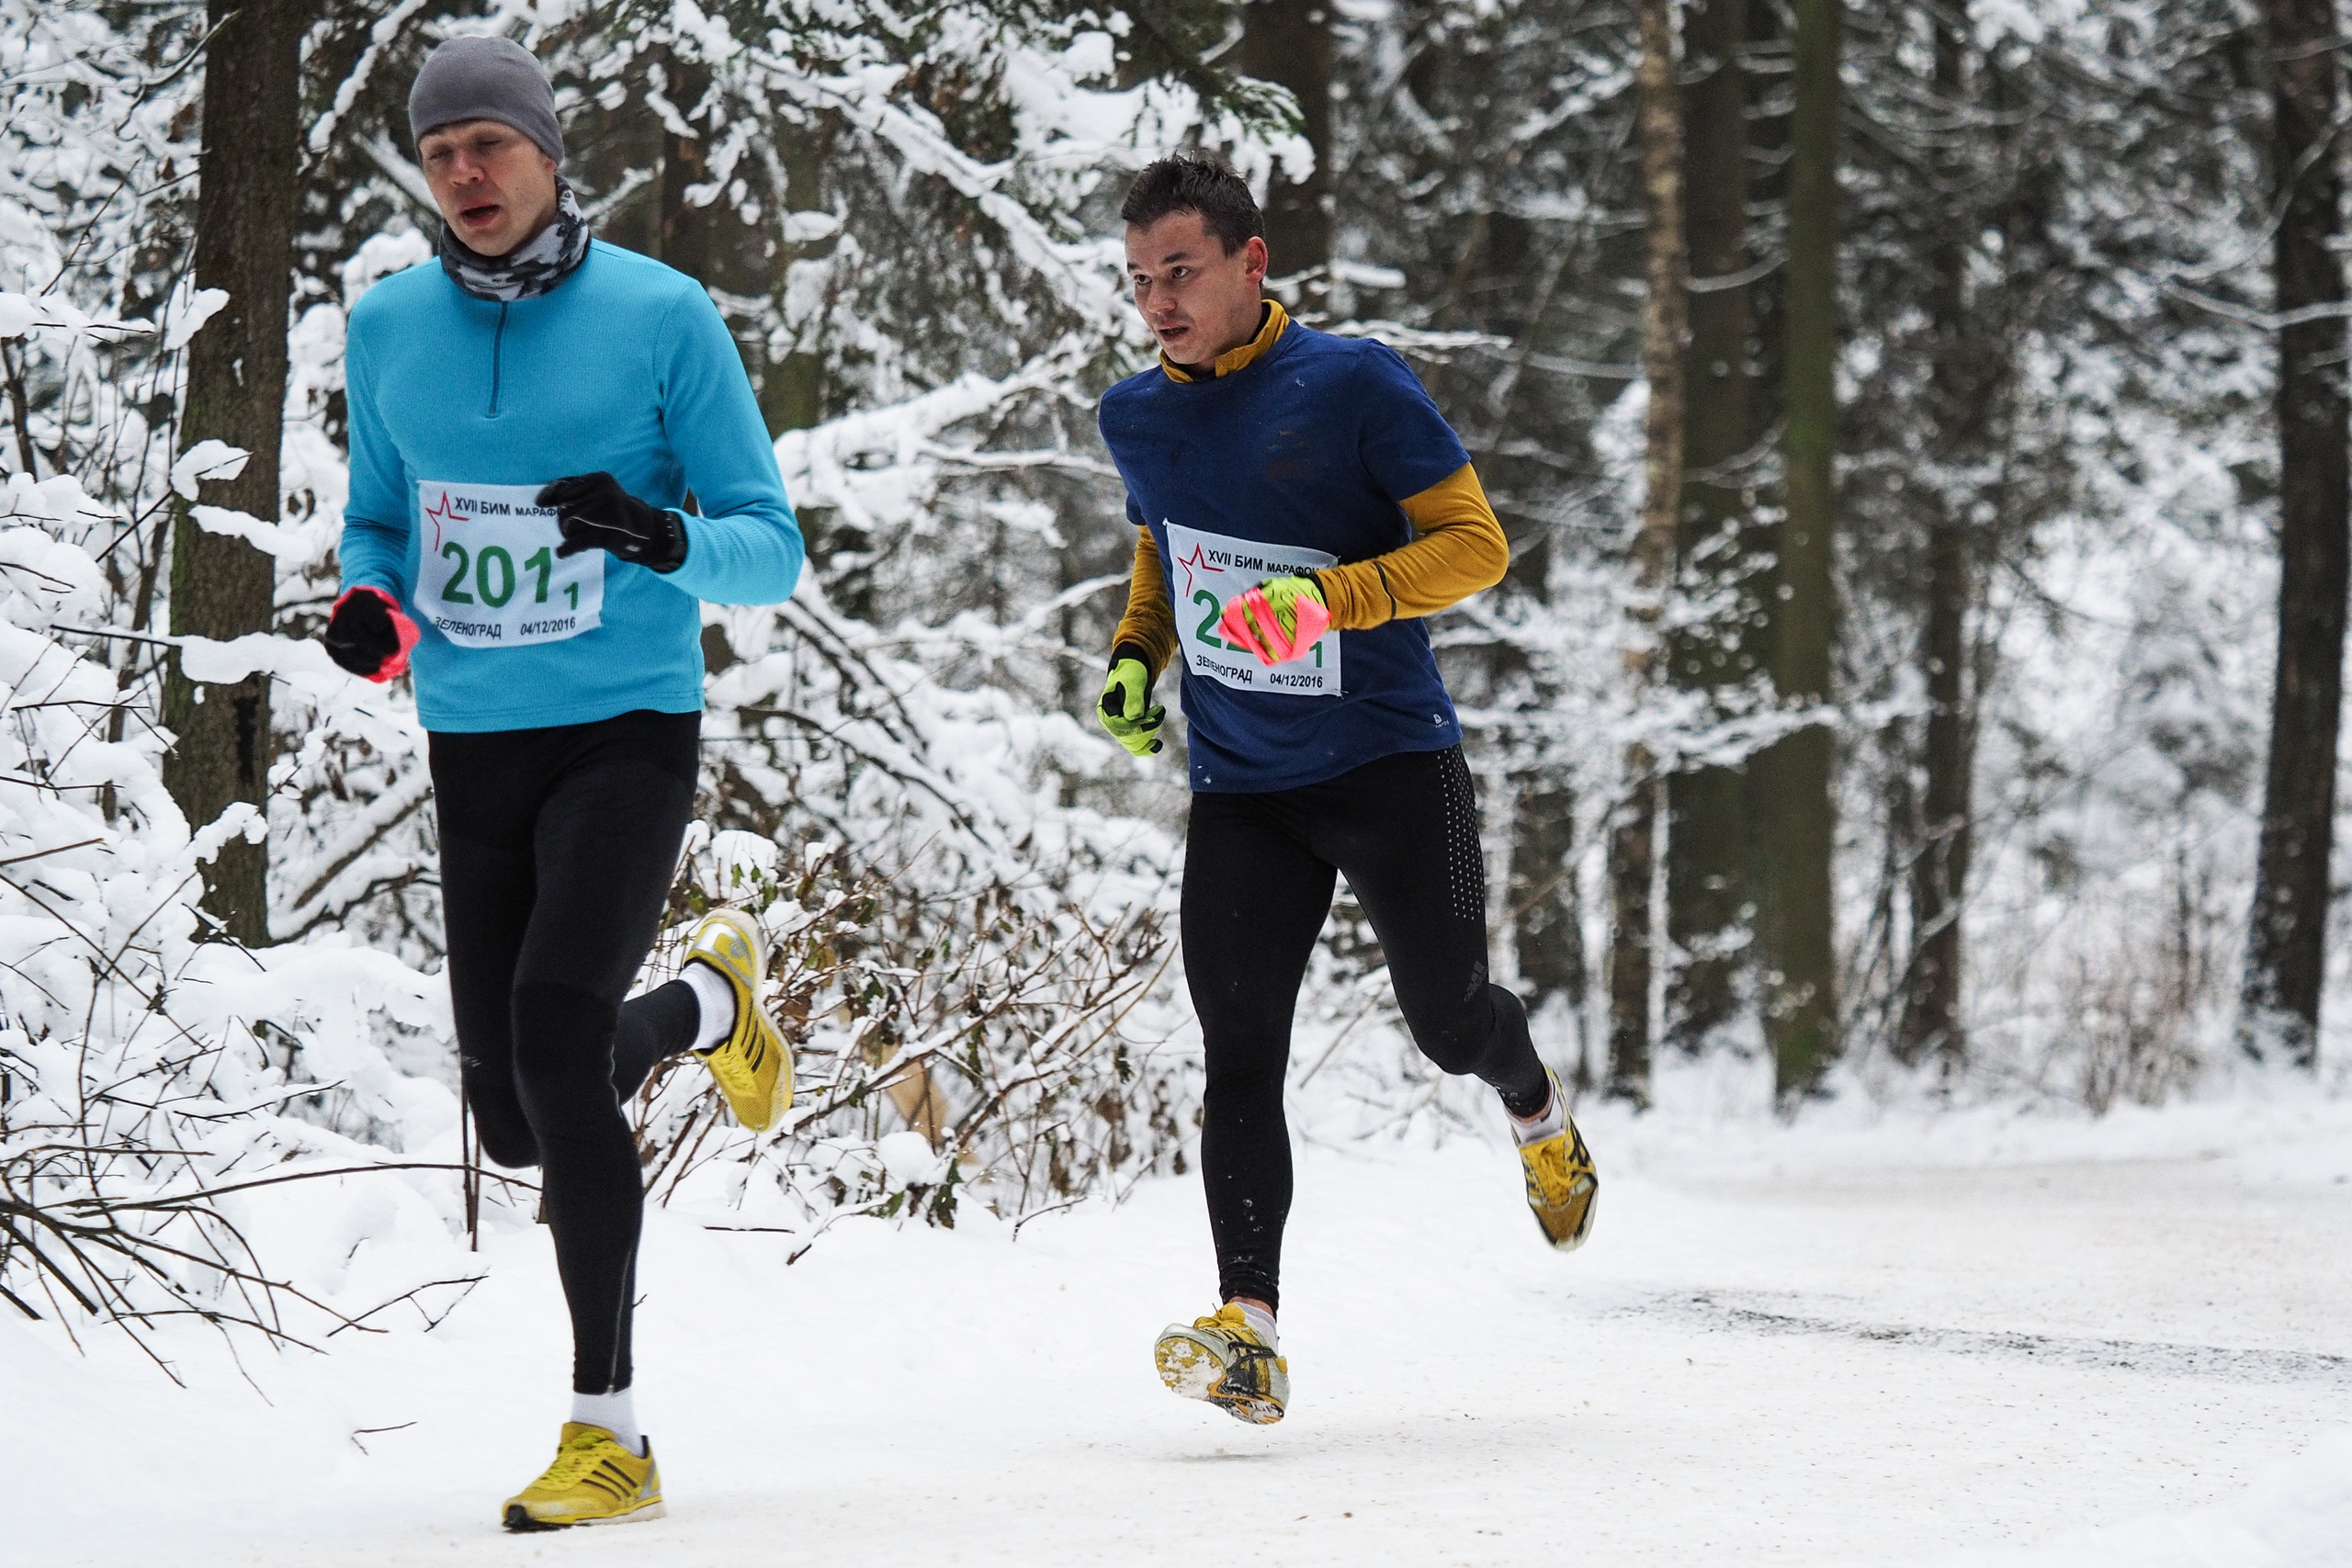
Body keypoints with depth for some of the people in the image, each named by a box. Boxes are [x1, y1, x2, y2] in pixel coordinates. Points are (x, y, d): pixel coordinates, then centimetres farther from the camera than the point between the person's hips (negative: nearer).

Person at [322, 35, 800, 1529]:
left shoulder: (662, 315, -6)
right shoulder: (389, 326, 5)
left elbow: (771, 552, -4)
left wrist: (665, 539, -25)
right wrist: (372, 609, -4)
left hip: (627, 734, -5)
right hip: (473, 749, 5)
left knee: (555, 1037, -24)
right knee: (519, 1122, 7)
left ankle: (610, 1428, -17)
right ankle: (708, 999, 42)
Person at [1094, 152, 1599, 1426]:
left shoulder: (1353, 385, -11)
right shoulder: (1135, 419, 6)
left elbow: (1475, 543, -12)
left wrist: (1332, 600, -26)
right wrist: (1136, 655, 8)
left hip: (1391, 762, -3)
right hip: (1239, 788, 4)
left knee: (1448, 1023, 6)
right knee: (1238, 1058, -10)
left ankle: (1538, 1114, 42)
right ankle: (1249, 1329, -16)